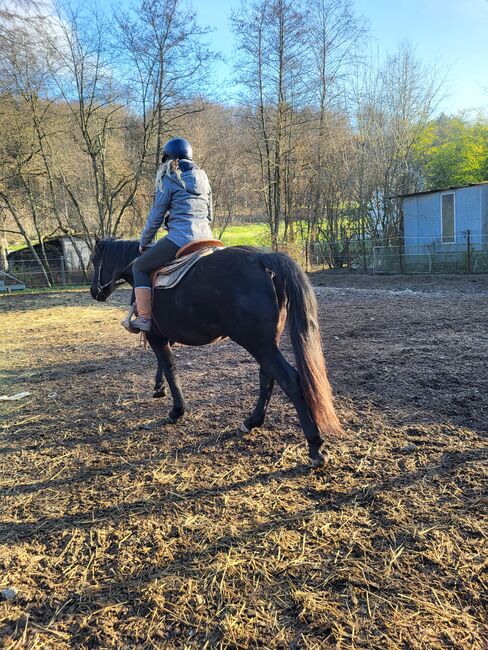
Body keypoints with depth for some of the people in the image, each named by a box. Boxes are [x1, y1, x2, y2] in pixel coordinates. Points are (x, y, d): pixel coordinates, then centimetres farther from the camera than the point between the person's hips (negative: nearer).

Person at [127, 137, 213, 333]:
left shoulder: (168, 180, 1)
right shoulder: (202, 178, 18)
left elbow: (155, 218, 3)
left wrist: (143, 243, 16)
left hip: (180, 238, -6)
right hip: (206, 239, 7)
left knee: (140, 267, 9)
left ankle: (144, 318, 1)